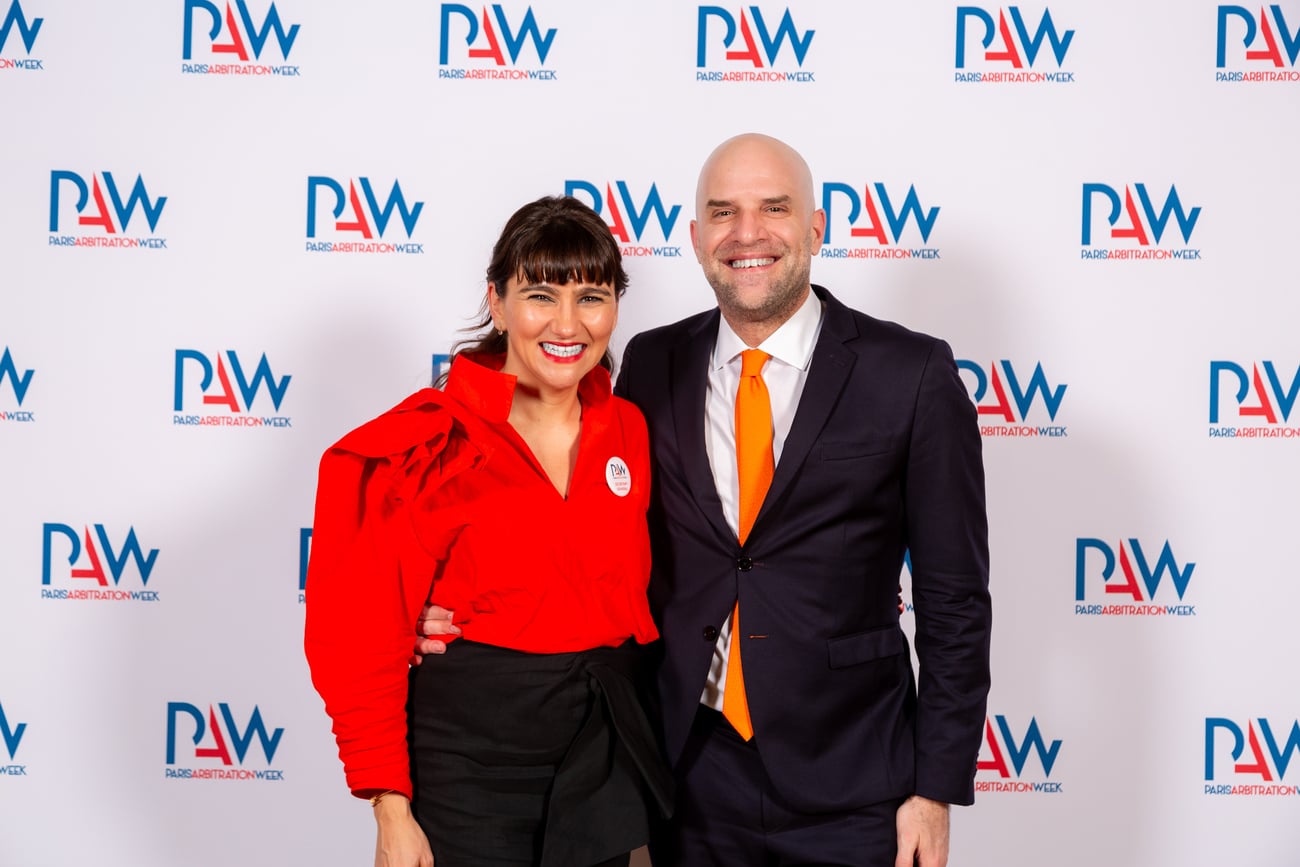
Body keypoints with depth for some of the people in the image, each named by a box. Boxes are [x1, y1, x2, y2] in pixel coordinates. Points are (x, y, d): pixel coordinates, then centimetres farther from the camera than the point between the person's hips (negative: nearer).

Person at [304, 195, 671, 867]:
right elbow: (362, 640, -10)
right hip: (470, 754, -4)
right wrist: (391, 810, -13)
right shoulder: (422, 448, -11)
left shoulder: (627, 433, 4)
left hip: (603, 744, 5)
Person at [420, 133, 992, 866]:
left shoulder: (911, 374, -6)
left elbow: (954, 598, -4)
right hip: (690, 774, 3)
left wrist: (937, 787, -6)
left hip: (848, 794, -2)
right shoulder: (651, 366, 3)